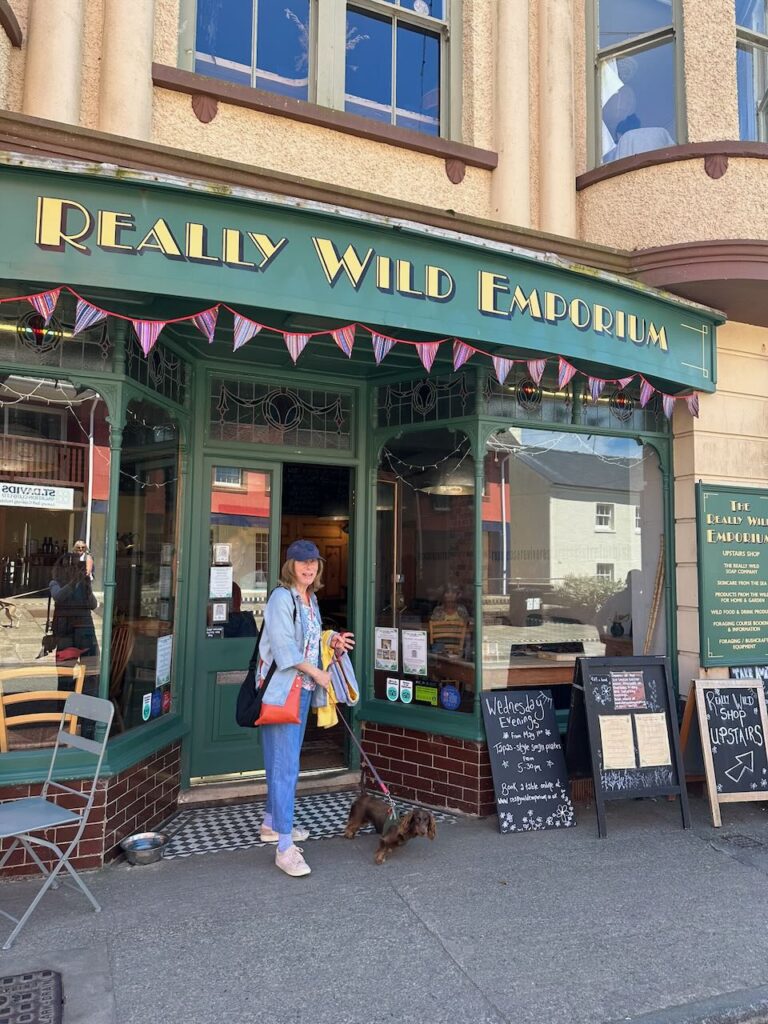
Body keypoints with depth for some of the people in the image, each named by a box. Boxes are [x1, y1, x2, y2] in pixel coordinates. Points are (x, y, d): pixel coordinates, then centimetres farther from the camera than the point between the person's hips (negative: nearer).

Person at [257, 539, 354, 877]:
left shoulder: (310, 600, 14)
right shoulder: (281, 597, -13)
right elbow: (284, 647, -18)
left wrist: (332, 644, 3)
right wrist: (317, 673, -12)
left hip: (303, 689, 9)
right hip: (281, 689, -9)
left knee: (285, 762, 18)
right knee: (285, 765, -7)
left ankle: (272, 824, 33)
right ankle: (285, 848, -2)